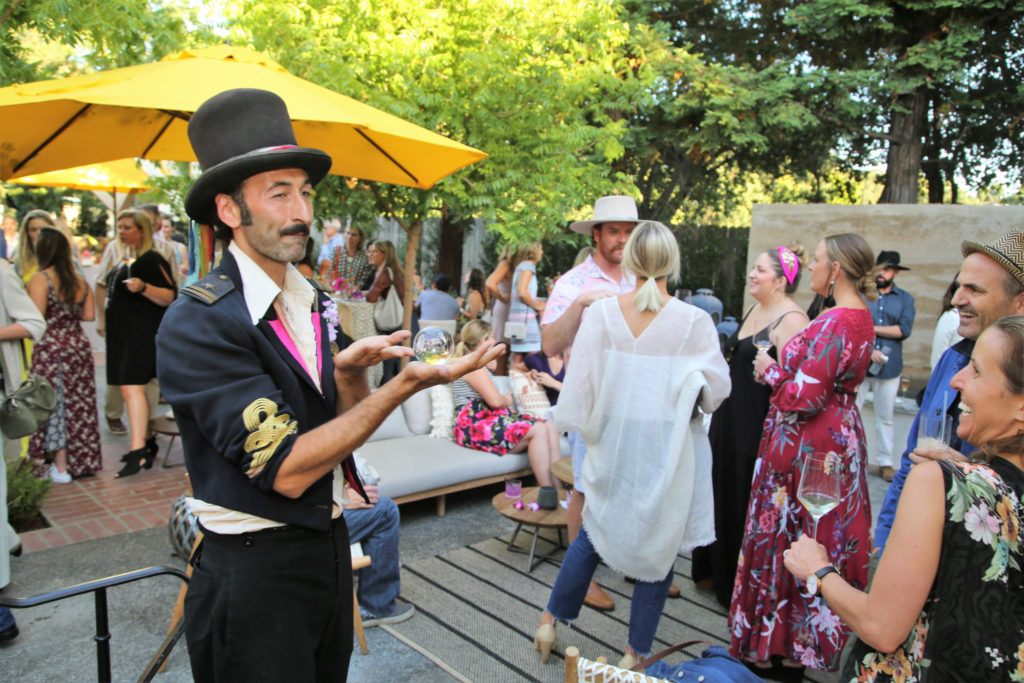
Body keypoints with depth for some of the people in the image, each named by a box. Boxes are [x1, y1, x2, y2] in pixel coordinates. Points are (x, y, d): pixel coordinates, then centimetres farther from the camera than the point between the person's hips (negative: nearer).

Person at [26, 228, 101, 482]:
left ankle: (61, 466, 8)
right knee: (79, 404, 12)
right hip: (79, 347, 5)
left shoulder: (40, 279, -10)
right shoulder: (80, 280, 6)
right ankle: (82, 461, 19)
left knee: (54, 406, 4)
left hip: (51, 349, -5)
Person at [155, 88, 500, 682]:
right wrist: (403, 385, -27)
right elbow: (287, 469, -24)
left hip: (330, 544, 7)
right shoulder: (196, 324, -19)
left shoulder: (314, 303, 4)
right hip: (253, 571, -7)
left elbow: (345, 424, 6)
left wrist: (350, 371, -15)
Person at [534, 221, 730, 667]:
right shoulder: (694, 321, -14)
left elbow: (580, 383, -5)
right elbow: (716, 388, -7)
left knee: (595, 530, 22)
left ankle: (550, 621, 33)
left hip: (612, 442, 3)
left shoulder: (602, 313, -9)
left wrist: (584, 427, 11)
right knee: (658, 541, 14)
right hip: (669, 448, -2)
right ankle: (635, 653, 26)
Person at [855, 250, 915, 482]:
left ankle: (885, 461, 20)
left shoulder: (905, 299, 7)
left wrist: (871, 328, -10)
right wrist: (868, 350, -19)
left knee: (885, 416, 10)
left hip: (889, 367, 1)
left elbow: (904, 330, -7)